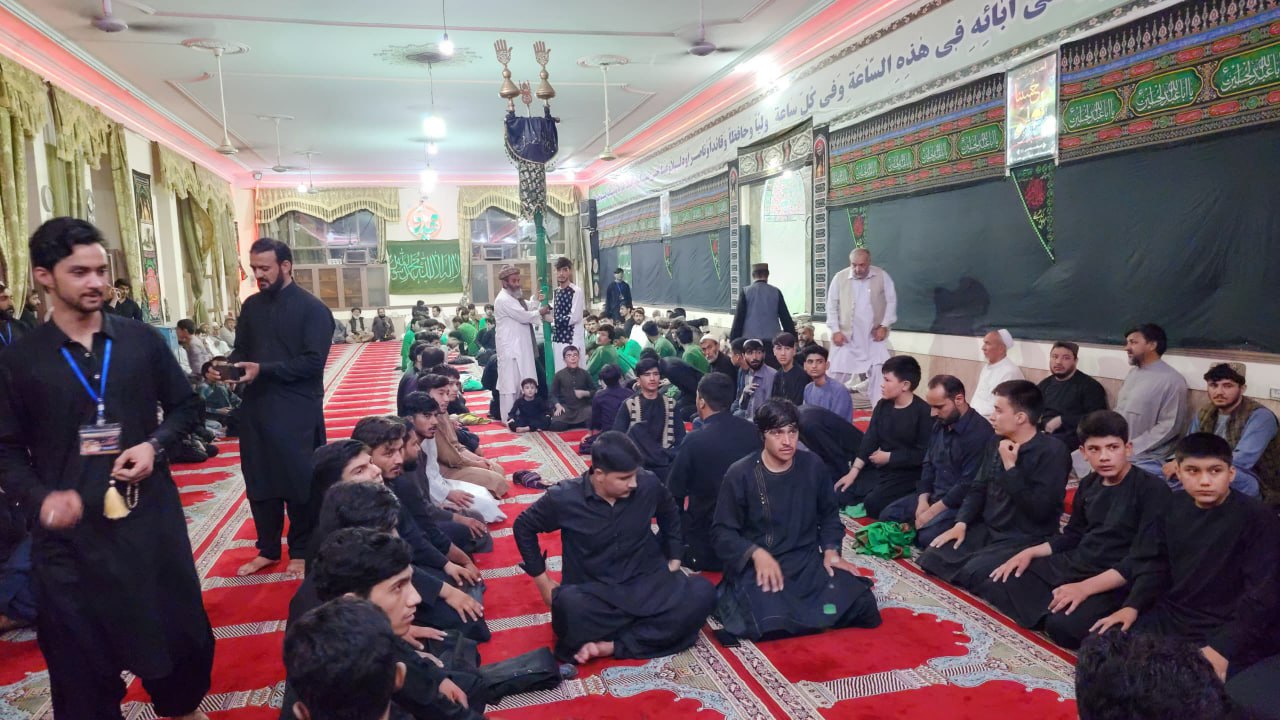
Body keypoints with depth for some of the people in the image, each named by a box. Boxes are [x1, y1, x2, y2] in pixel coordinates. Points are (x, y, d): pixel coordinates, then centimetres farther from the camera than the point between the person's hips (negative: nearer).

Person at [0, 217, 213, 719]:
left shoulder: (142, 340, 1)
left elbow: (186, 407, 10)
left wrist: (155, 445, -9)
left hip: (149, 514, 2)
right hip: (70, 528, -1)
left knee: (179, 627, 16)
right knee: (81, 655, 11)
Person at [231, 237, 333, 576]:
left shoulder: (312, 309, -8)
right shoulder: (251, 305, 10)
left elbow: (313, 362, -15)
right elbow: (241, 350, 17)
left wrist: (263, 369, -22)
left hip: (296, 412, -6)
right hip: (256, 408, 6)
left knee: (300, 483, 5)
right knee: (259, 482, 13)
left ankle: (301, 551, 21)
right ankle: (268, 549, 28)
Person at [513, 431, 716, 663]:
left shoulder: (648, 484, -8)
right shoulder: (565, 498, -14)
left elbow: (670, 514, 15)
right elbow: (523, 527, 2)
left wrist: (673, 559, 12)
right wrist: (543, 581, 0)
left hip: (646, 582, 4)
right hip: (593, 591, -3)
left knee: (702, 592, -24)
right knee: (568, 606, -38)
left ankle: (612, 646, -24)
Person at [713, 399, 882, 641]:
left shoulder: (812, 467, 3)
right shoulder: (740, 474, -8)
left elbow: (829, 514, 18)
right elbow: (723, 532, -4)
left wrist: (831, 550, 0)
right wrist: (756, 553, -20)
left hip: (808, 560, 4)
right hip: (758, 565, -4)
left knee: (862, 607, -17)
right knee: (772, 623, -33)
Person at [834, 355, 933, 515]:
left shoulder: (924, 412, -15)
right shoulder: (882, 405, 7)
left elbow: (923, 454, -18)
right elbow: (869, 439, 3)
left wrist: (889, 457, -12)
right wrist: (854, 471, -6)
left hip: (908, 473, -7)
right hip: (880, 467, 7)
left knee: (873, 503, -27)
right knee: (841, 495, -7)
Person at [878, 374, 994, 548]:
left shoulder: (980, 432, -21)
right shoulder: (940, 425, 8)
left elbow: (969, 484, -23)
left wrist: (933, 511, -19)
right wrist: (923, 501, -2)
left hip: (961, 502, -8)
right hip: (934, 495, 8)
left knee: (928, 536, -29)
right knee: (887, 515, 0)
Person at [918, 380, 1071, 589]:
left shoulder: (1053, 451, -16)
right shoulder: (997, 442, 8)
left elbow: (1039, 510, -23)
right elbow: (978, 488, 14)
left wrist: (1010, 468, -21)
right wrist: (961, 524, 0)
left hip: (1025, 539, -6)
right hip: (987, 530, 7)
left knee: (971, 573, -28)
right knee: (932, 558, -11)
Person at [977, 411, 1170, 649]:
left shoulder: (1152, 490, -12)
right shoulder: (1089, 484, 11)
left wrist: (1087, 587, -26)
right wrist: (1030, 552, 7)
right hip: (1069, 565, 7)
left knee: (1063, 624, -35)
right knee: (992, 589, -4)